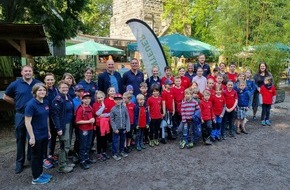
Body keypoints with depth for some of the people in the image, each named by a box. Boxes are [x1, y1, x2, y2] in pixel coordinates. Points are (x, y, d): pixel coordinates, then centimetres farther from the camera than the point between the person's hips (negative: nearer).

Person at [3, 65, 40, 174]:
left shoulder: (38, 83, 0)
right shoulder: (15, 84, -2)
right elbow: (6, 97, 10)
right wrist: (17, 104, 3)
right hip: (21, 115, -1)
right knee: (20, 139, 8)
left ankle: (31, 158, 29)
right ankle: (20, 162, 20)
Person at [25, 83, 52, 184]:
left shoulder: (46, 103, 3)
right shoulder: (31, 104, -18)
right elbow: (27, 122, -19)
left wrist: (48, 131, 14)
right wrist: (32, 137, -19)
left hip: (44, 134, 7)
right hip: (36, 135, -7)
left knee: (42, 154, 19)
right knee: (36, 156, 8)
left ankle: (40, 173, 35)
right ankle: (36, 178, 23)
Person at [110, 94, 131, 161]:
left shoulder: (124, 108, -5)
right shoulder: (113, 109, -9)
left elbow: (127, 118, -1)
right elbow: (112, 120, -7)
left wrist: (127, 127, -5)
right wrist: (115, 128, -11)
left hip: (123, 128, 3)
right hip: (116, 128, -2)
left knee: (123, 140, 17)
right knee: (115, 141, 4)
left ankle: (121, 151, 35)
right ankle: (115, 154, 16)